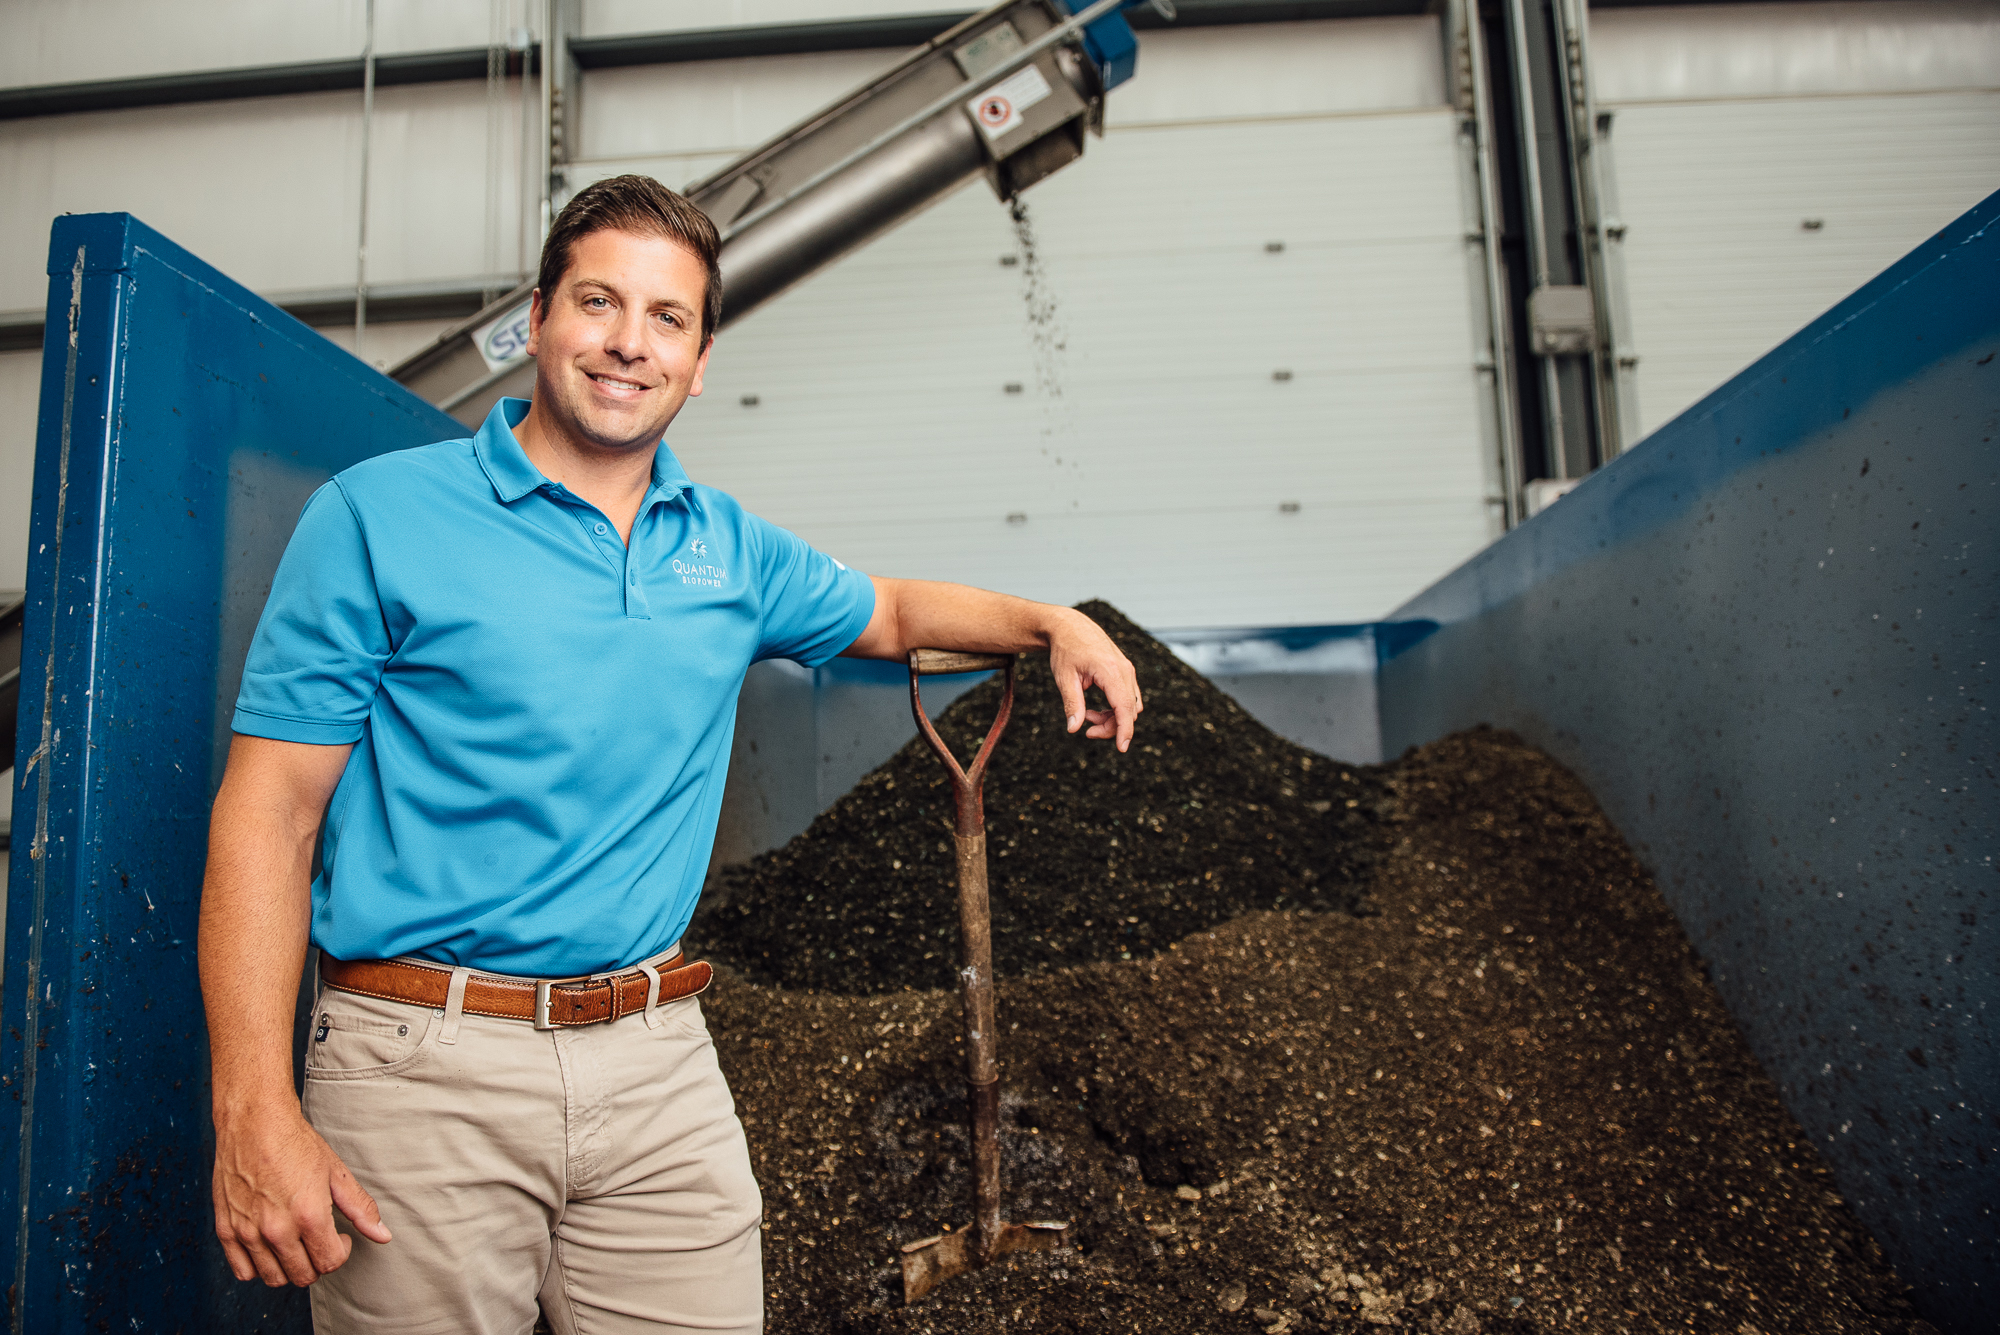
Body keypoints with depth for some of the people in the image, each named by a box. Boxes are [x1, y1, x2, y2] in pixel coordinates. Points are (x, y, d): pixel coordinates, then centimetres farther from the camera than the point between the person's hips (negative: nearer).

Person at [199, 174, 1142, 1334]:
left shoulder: (731, 550, 9)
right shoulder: (379, 514, -4)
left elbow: (885, 612, 28)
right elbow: (268, 816, -7)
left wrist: (1050, 622, 14)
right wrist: (255, 1116, -14)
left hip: (661, 1060, 4)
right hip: (427, 1063, -3)